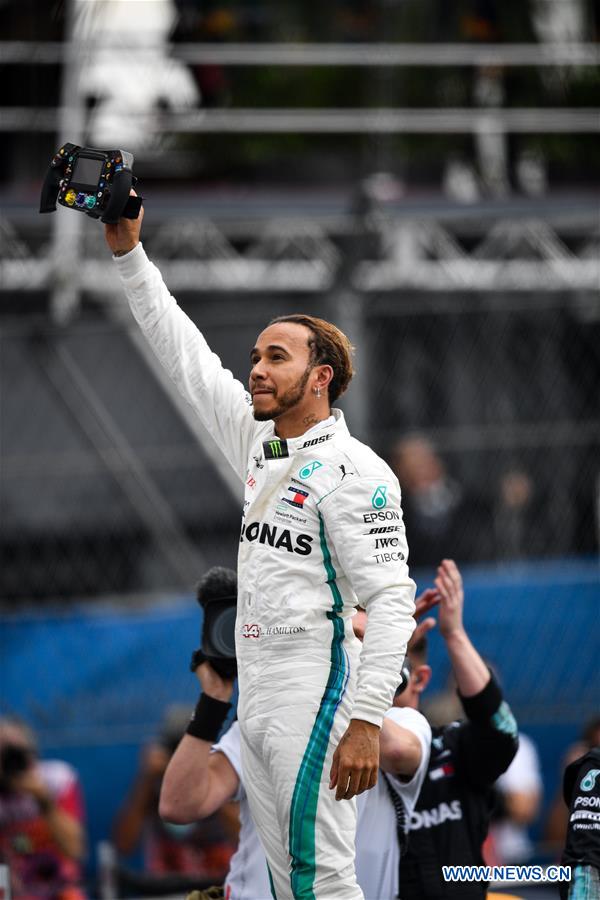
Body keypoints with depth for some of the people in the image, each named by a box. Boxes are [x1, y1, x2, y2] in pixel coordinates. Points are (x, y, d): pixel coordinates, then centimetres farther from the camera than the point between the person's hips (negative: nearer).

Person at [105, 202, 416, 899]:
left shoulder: (354, 470, -10)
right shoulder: (258, 448, 14)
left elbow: (390, 600, -16)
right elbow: (185, 356, 19)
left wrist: (366, 722, -24)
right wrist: (129, 253, 14)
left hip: (315, 690, -8)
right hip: (254, 696, 8)